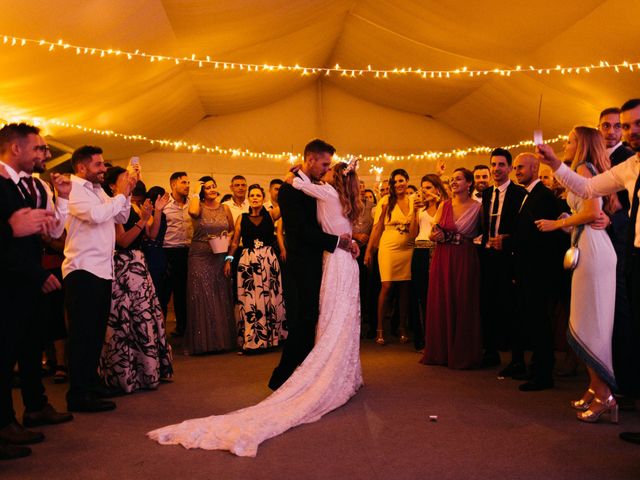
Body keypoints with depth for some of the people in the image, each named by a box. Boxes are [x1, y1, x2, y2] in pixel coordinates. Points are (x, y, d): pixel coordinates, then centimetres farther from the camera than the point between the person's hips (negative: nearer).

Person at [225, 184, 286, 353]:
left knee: (270, 298, 4)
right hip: (248, 262, 0)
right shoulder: (242, 218, 8)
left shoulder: (271, 214, 5)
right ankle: (251, 340, 8)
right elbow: (234, 242, 7)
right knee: (249, 301, 0)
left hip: (269, 261, 0)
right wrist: (228, 260, -3)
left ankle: (271, 337, 15)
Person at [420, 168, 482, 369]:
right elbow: (432, 234, 7)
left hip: (465, 260, -3)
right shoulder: (444, 206, 6)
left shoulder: (477, 207, -3)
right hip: (442, 259, 4)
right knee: (441, 303, 8)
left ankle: (463, 354, 15)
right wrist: (435, 236, -13)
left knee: (463, 305, 2)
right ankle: (441, 352, 20)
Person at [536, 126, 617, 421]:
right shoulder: (592, 171, 22)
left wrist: (556, 224, -8)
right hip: (588, 248, 10)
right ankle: (595, 388, 16)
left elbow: (592, 212, -18)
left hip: (592, 249, -10)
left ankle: (604, 395, -3)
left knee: (589, 324, -7)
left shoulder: (583, 168, -6)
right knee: (587, 324, 11)